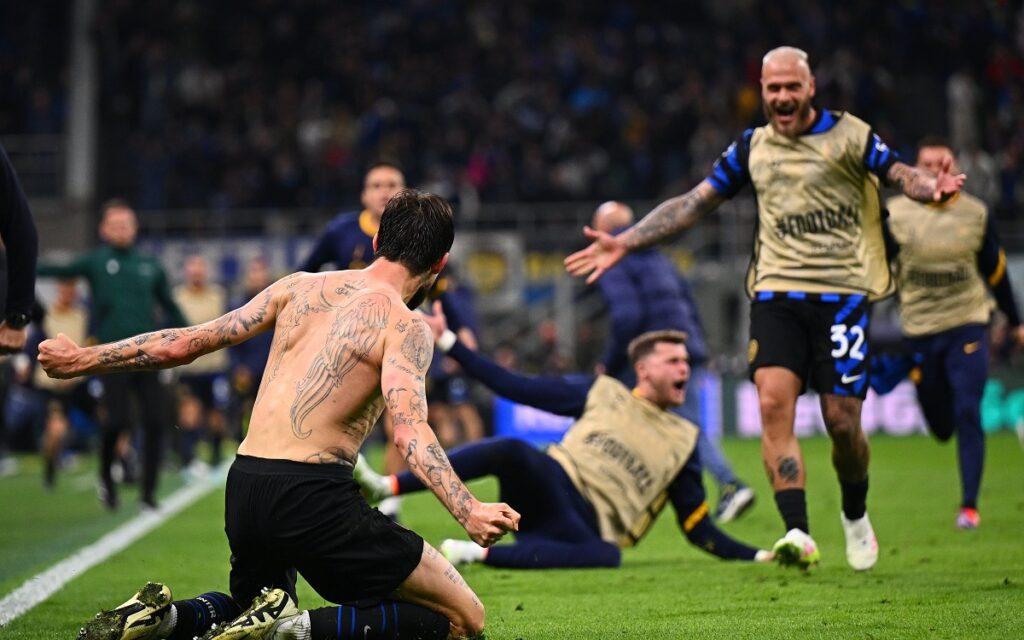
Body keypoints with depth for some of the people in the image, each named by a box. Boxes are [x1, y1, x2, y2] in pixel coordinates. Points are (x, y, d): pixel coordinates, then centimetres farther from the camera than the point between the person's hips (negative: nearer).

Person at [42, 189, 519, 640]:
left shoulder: (300, 287, 14)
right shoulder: (404, 327, -4)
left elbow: (181, 344, 16)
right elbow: (409, 431, -21)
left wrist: (82, 360, 27)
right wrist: (469, 512, -32)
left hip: (243, 494, 7)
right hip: (314, 497, -7)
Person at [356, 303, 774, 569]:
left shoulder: (683, 442, 17)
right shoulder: (602, 394, 15)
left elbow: (699, 530, 17)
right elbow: (516, 388, 13)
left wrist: (759, 557, 4)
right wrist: (446, 342, 8)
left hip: (591, 527, 0)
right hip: (548, 485, 0)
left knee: (607, 556, -39)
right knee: (513, 451, -36)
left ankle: (480, 554, -38)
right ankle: (386, 486, -42)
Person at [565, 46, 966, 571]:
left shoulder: (849, 135, 2)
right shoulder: (751, 148, 13)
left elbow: (901, 174, -6)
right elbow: (693, 203, 17)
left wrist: (933, 186, -30)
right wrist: (624, 242, 12)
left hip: (842, 291, -3)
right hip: (776, 294, 3)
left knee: (841, 420, -3)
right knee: (773, 403, -17)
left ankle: (855, 515, 27)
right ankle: (798, 533, -21)